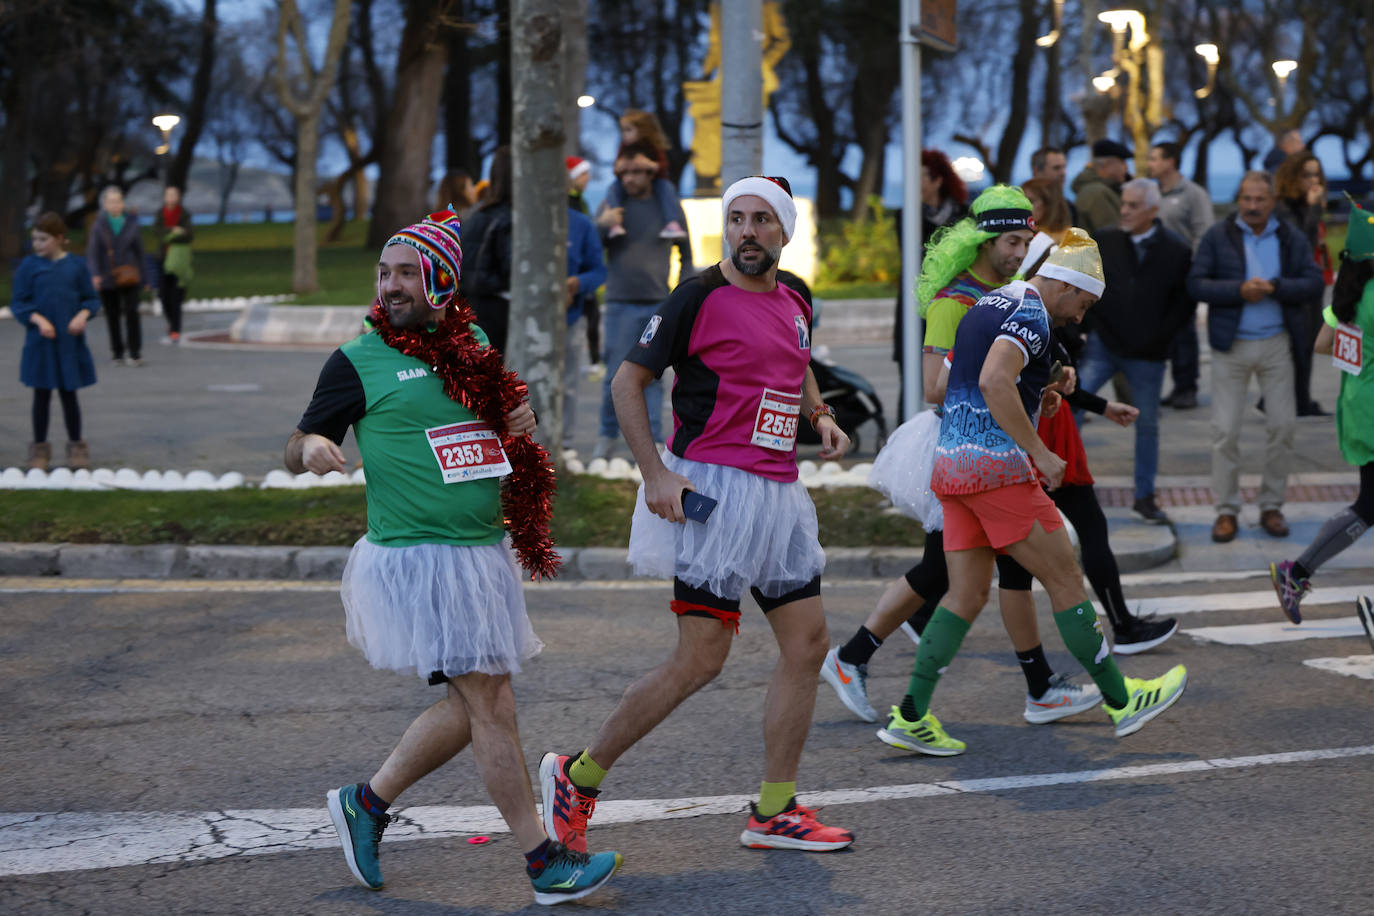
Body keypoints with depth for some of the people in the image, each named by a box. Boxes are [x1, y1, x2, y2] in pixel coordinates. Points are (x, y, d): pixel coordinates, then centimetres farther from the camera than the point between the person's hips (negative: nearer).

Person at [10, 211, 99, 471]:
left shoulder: (76, 265, -1)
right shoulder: (29, 266, -3)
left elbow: (92, 299, 6)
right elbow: (18, 303, -1)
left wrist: (83, 315, -13)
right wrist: (39, 320, -16)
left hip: (70, 342, 0)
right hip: (40, 342, 0)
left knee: (68, 394, 8)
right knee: (42, 395, 7)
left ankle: (76, 447, 22)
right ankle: (39, 449, 19)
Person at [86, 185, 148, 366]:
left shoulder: (131, 223, 5)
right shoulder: (99, 225, 0)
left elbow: (139, 253, 10)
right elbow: (92, 253, -5)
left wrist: (144, 279, 10)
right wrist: (95, 275, -20)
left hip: (128, 277, 0)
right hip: (106, 278, 0)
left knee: (131, 312, -10)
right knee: (112, 317, 4)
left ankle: (135, 353, -5)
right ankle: (118, 354, 14)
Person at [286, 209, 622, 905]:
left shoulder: (472, 345, 12)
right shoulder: (358, 362, -4)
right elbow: (296, 449, -2)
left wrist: (518, 422, 5)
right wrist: (311, 449, -25)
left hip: (482, 553, 7)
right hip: (417, 555, -7)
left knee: (471, 704, 12)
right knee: (489, 703, -7)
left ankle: (367, 802, 28)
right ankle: (544, 862, -1)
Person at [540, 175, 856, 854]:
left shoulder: (795, 305, 12)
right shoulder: (701, 296, -9)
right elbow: (627, 381, -8)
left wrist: (820, 416, 11)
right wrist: (655, 474, -17)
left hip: (779, 493, 8)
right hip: (714, 492, -8)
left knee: (806, 644, 6)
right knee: (700, 660, -9)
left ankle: (774, 812, 16)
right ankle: (578, 776, 5)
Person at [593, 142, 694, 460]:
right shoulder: (612, 205, 4)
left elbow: (685, 253, 16)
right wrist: (601, 227, -17)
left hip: (658, 305, 1)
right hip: (620, 305, -1)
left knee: (653, 377, 2)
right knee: (616, 375, -2)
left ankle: (653, 442, 6)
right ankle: (607, 437, 13)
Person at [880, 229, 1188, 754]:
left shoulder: (990, 303, 20)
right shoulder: (1031, 314, -11)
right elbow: (993, 381, -27)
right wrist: (1040, 452, -23)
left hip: (951, 463, 9)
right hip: (997, 466, -9)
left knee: (967, 595, 10)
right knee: (1065, 581, 1)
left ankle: (911, 716, 4)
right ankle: (1121, 701, 9)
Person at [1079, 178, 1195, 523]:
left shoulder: (1177, 251, -4)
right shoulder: (1103, 241, 0)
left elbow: (1186, 301, 0)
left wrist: (1160, 336, -7)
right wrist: (1090, 324, -4)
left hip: (1147, 354, 0)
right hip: (1103, 345, 0)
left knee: (1148, 425, 11)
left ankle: (1145, 497, 23)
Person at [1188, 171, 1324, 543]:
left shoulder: (1291, 238, 3)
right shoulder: (1218, 236, -3)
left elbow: (1313, 283, -4)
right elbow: (1196, 284, -8)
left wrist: (1274, 287, -19)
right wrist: (1239, 290, -20)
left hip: (1276, 344, 2)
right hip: (1231, 345, -2)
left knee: (1281, 426, 3)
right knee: (1225, 430, -1)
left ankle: (1272, 507, 16)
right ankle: (1226, 510, 8)